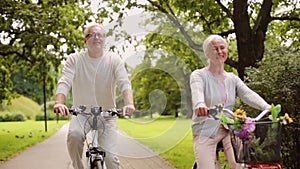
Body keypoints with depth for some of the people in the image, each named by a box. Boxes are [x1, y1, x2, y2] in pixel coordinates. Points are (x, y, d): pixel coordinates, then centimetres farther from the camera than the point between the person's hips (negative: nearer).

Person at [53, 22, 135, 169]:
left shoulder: (114, 60, -3)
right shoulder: (74, 59, -2)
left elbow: (124, 83, -16)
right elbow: (64, 82, -14)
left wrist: (129, 104, -37)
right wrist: (59, 102, -35)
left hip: (107, 115, 0)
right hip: (81, 113, 0)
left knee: (109, 156, -15)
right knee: (74, 135, -32)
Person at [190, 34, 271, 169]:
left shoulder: (232, 78, 12)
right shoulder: (199, 75, -3)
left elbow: (248, 94, -4)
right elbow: (197, 91, -26)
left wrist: (267, 107, -25)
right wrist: (200, 104, -50)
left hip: (228, 131, 4)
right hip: (206, 133, -4)